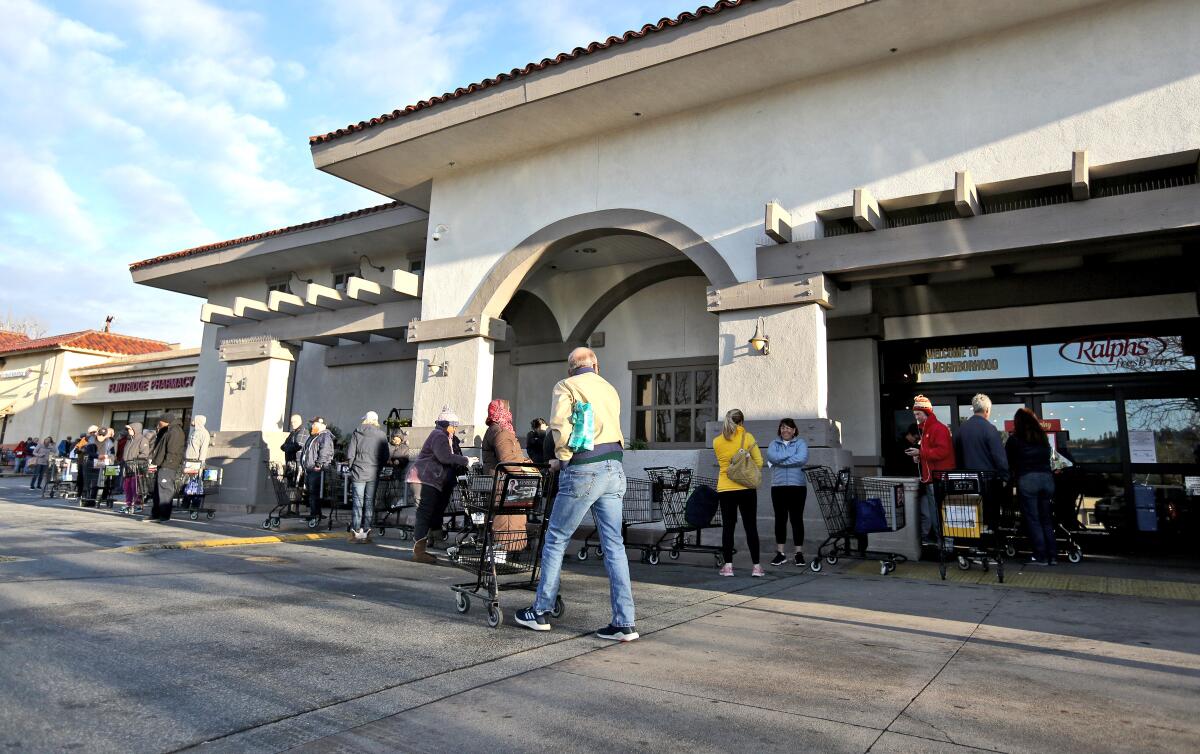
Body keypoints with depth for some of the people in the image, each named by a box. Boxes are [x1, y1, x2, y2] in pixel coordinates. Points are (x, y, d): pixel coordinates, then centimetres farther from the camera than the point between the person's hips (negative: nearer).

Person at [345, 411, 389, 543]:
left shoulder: (357, 433, -3)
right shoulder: (381, 435, -1)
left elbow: (349, 454, -5)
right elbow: (386, 457, 0)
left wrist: (352, 466, 11)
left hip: (358, 472, -1)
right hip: (374, 474, 1)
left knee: (358, 502, 4)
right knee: (370, 502, 8)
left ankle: (356, 532, 4)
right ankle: (366, 532, 9)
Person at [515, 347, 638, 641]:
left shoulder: (566, 386, 3)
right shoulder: (610, 389, 23)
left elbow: (560, 426, -10)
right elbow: (614, 431, 17)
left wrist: (562, 459, 4)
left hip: (583, 470, -6)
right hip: (614, 468, 6)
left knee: (556, 540, 7)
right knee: (614, 545, 6)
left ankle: (540, 612, 17)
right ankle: (625, 623, 5)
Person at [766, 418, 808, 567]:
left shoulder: (800, 443, 4)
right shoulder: (774, 443, 11)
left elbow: (802, 459, -15)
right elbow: (771, 456, -10)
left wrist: (780, 460, -11)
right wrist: (792, 455, -11)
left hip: (797, 486, -2)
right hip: (778, 487, 2)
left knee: (797, 519, 3)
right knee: (780, 519, 6)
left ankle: (799, 552, 11)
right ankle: (780, 553, 13)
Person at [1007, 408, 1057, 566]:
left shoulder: (1014, 439, 2)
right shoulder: (1043, 437, 13)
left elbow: (1007, 461, 8)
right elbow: (1047, 458, 24)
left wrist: (1014, 472, 25)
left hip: (1027, 480, -4)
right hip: (1047, 477, 4)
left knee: (1033, 519, 1)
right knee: (1047, 519, 12)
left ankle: (1041, 556, 0)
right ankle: (1053, 556, 11)